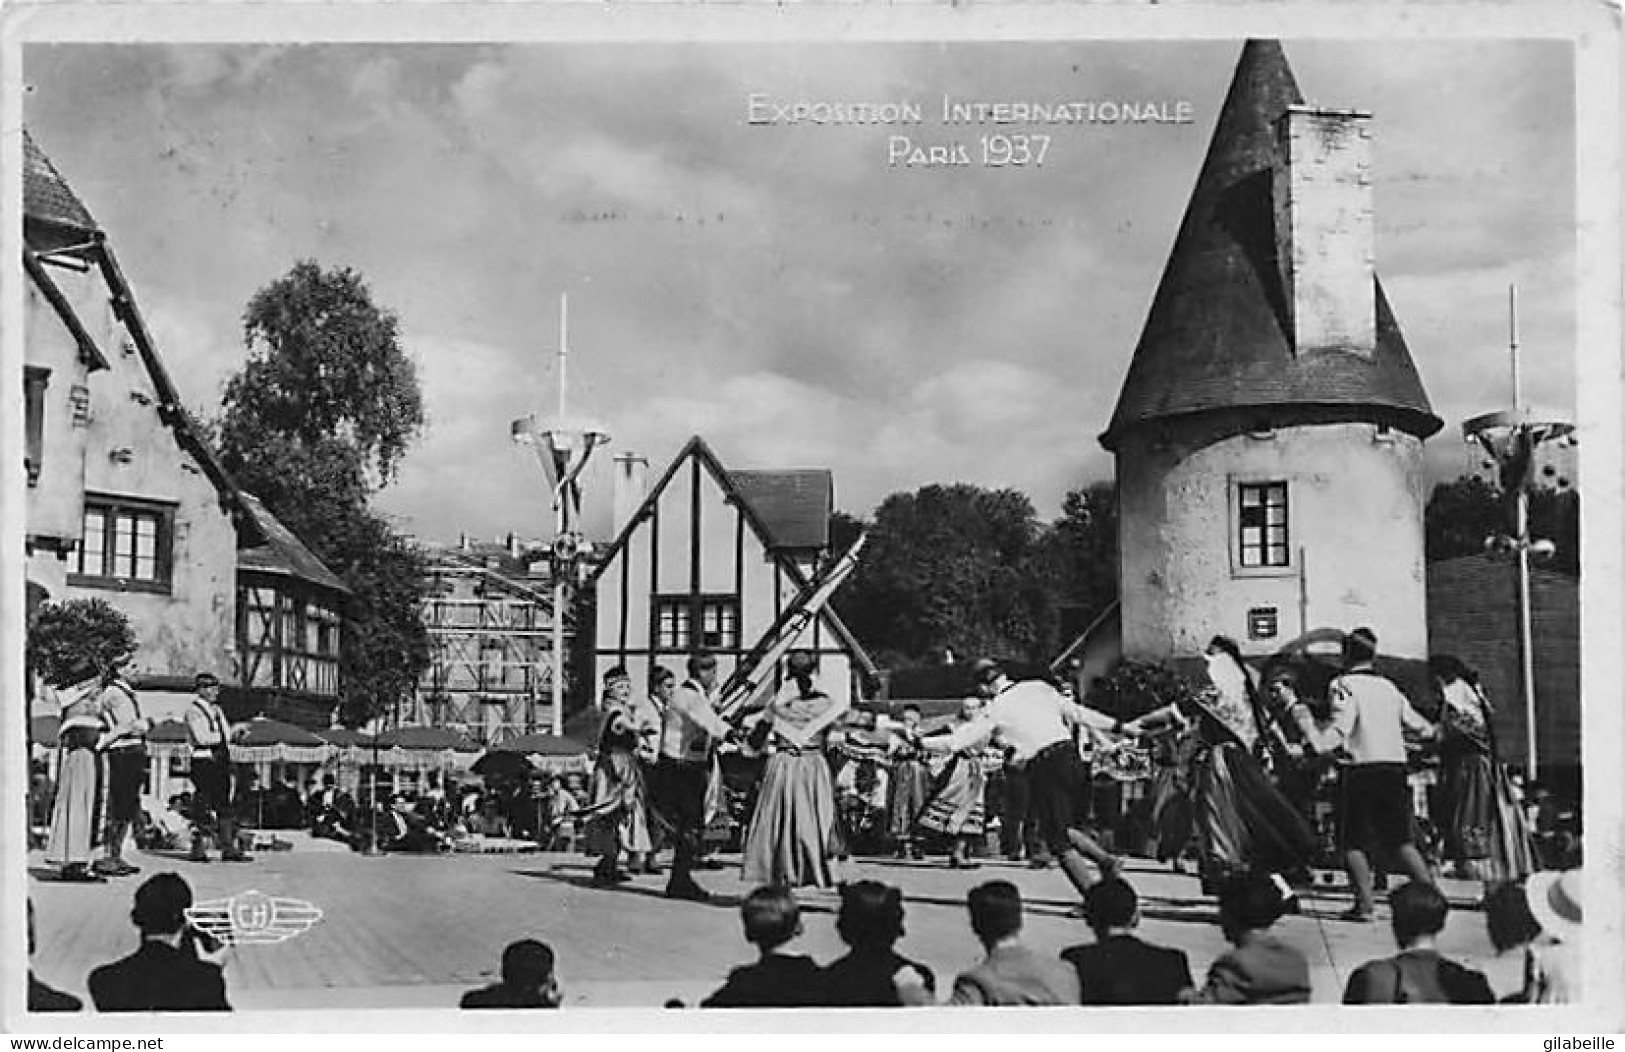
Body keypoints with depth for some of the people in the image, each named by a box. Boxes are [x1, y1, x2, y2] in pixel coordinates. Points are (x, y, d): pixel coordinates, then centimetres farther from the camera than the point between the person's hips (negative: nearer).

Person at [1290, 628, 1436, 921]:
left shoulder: (1345, 687, -7)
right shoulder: (1389, 687, 12)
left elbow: (1330, 740, -17)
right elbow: (1421, 726, 21)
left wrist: (1304, 721, -7)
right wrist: (1429, 729, 42)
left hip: (1363, 769, -5)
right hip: (1396, 768, 5)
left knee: (1354, 842, 5)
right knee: (1401, 840, 13)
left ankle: (1365, 904, -1)